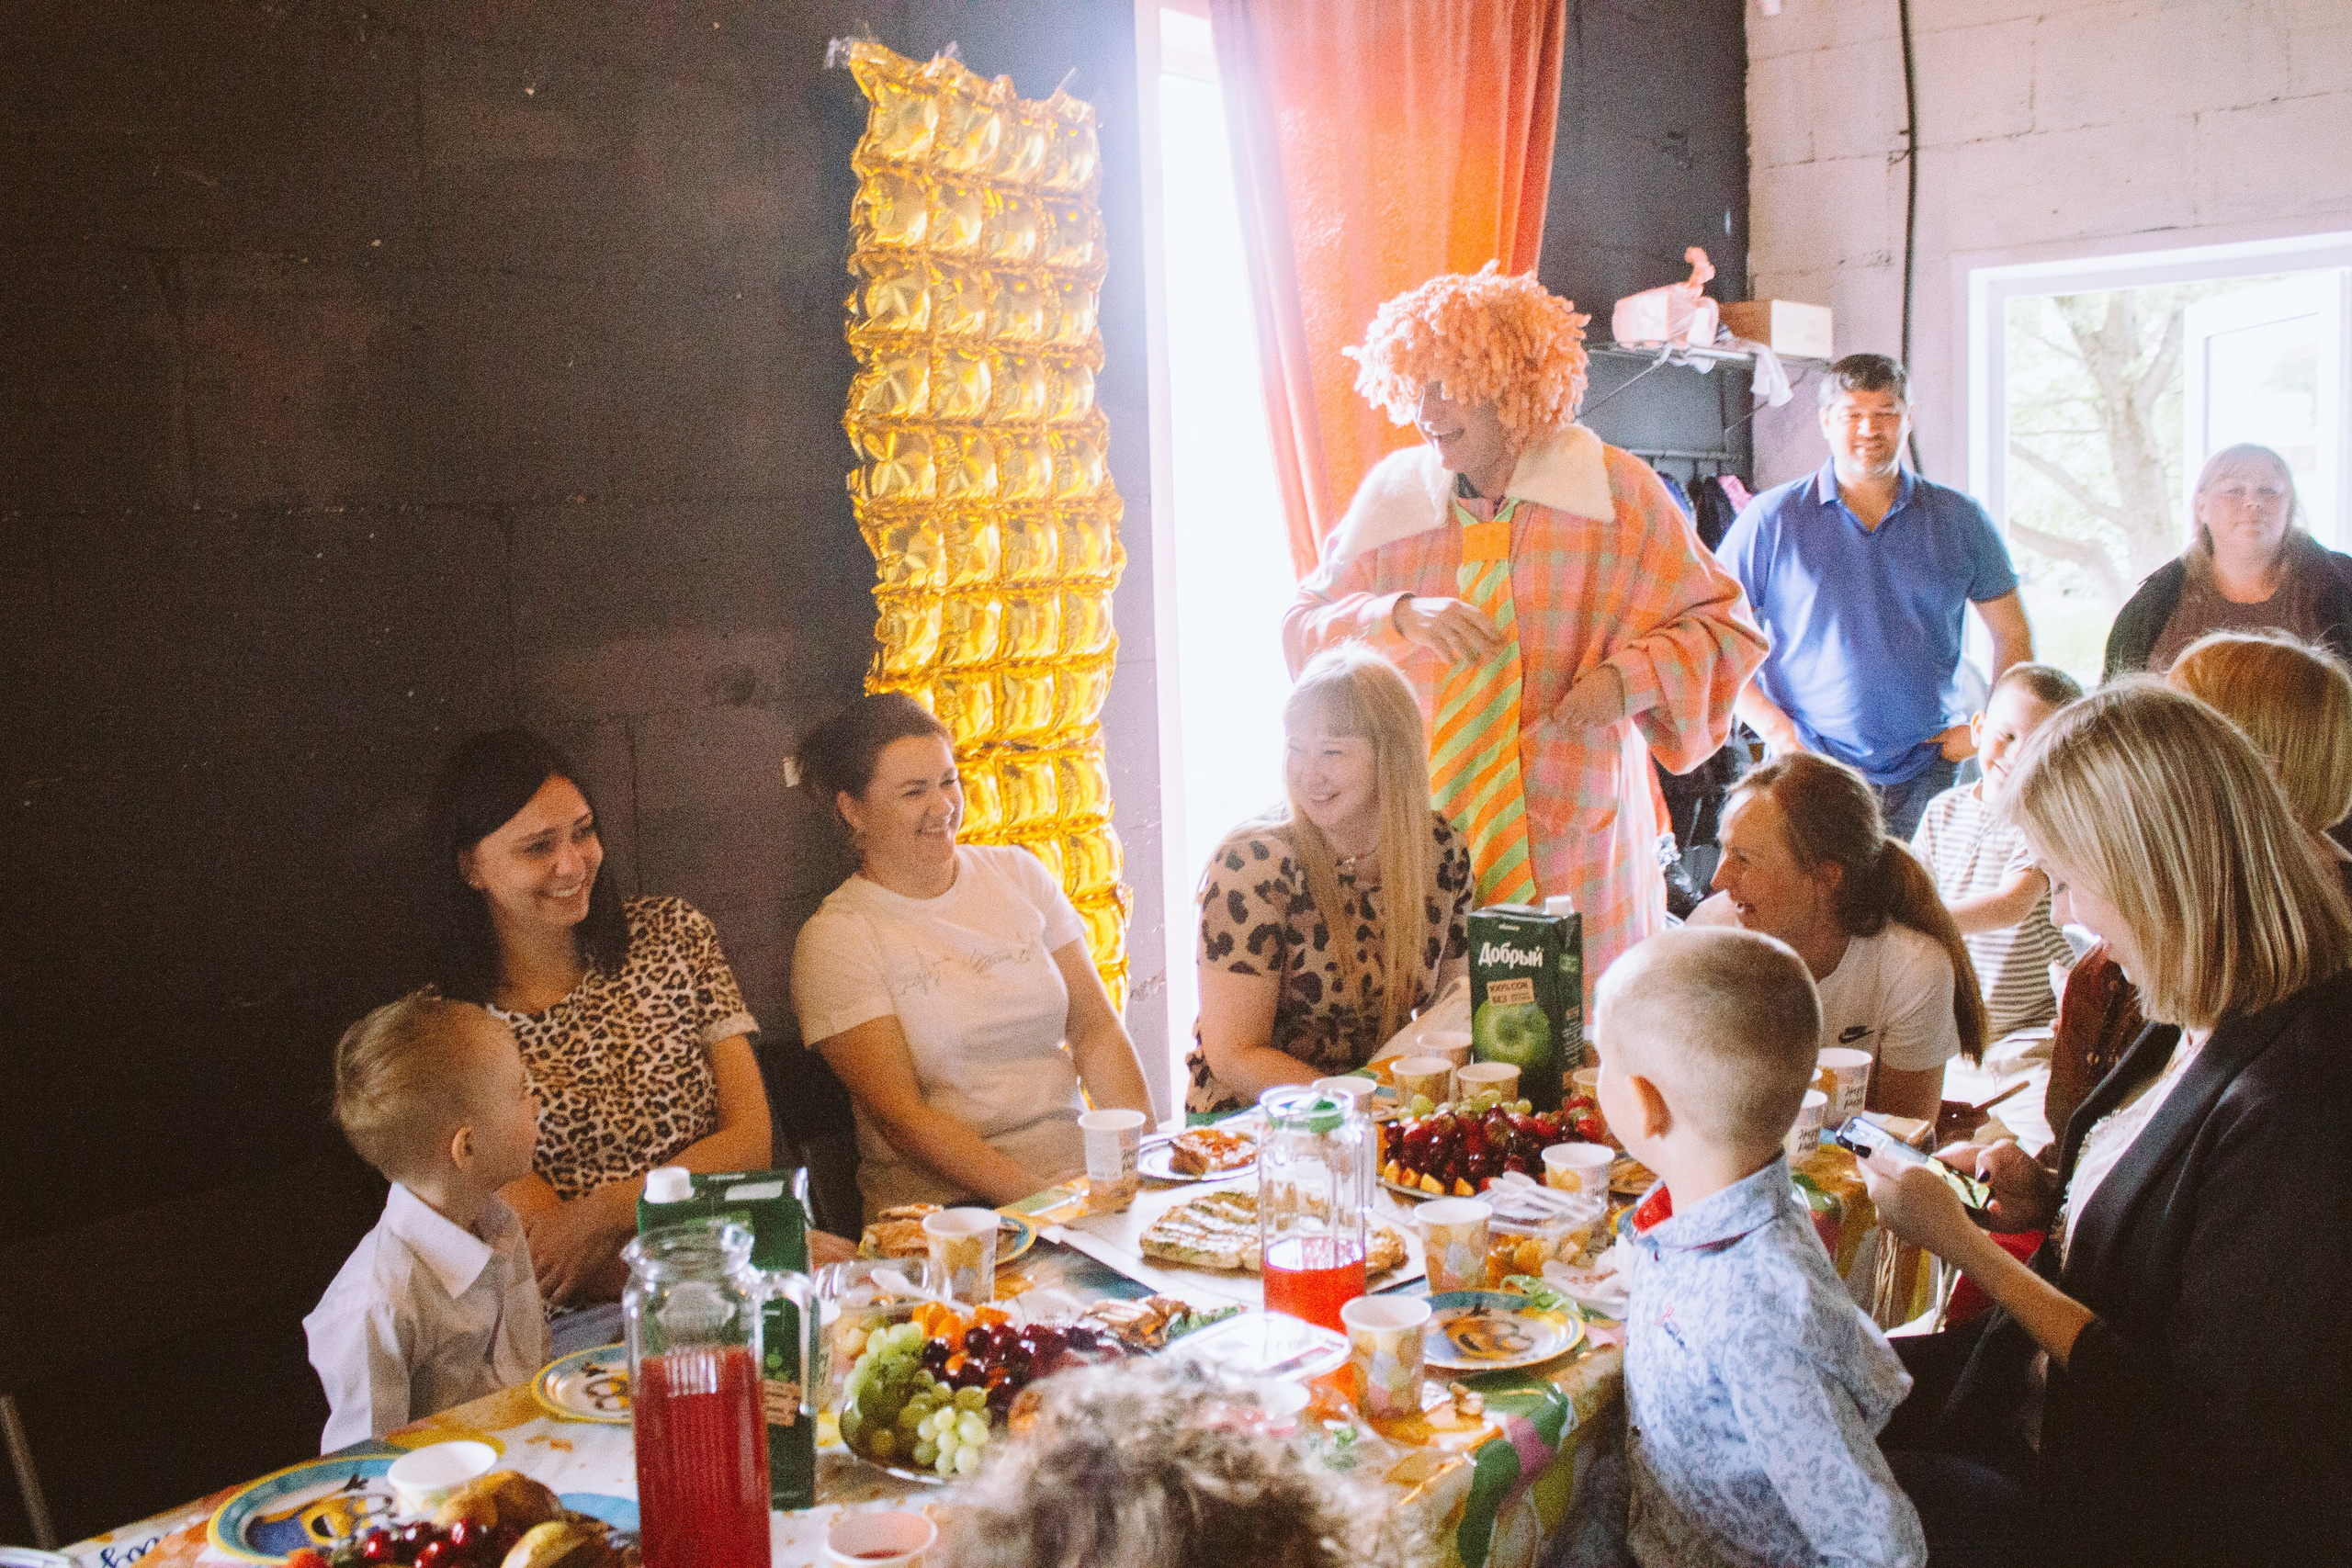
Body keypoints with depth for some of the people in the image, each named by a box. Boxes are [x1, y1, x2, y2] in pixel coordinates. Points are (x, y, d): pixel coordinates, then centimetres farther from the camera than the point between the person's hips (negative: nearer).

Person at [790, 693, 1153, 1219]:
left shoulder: (1018, 873, 13)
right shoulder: (834, 939, -4)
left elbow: (1097, 1028, 9)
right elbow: (901, 1118, -11)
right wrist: (1037, 1196, -21)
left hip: (1077, 1172, 5)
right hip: (942, 1206, -5)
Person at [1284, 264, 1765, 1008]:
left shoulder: (1612, 491, 1)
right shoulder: (1393, 494, 6)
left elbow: (1724, 625, 6)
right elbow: (1303, 627, 6)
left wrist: (1632, 678, -12)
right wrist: (1400, 616, -13)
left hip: (1575, 844, -1)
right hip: (1428, 836, 1)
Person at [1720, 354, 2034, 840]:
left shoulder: (1959, 520, 10)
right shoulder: (1770, 520, 3)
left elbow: (2014, 636, 18)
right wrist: (1774, 726, -5)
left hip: (1931, 774, 2)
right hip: (1812, 772, -1)